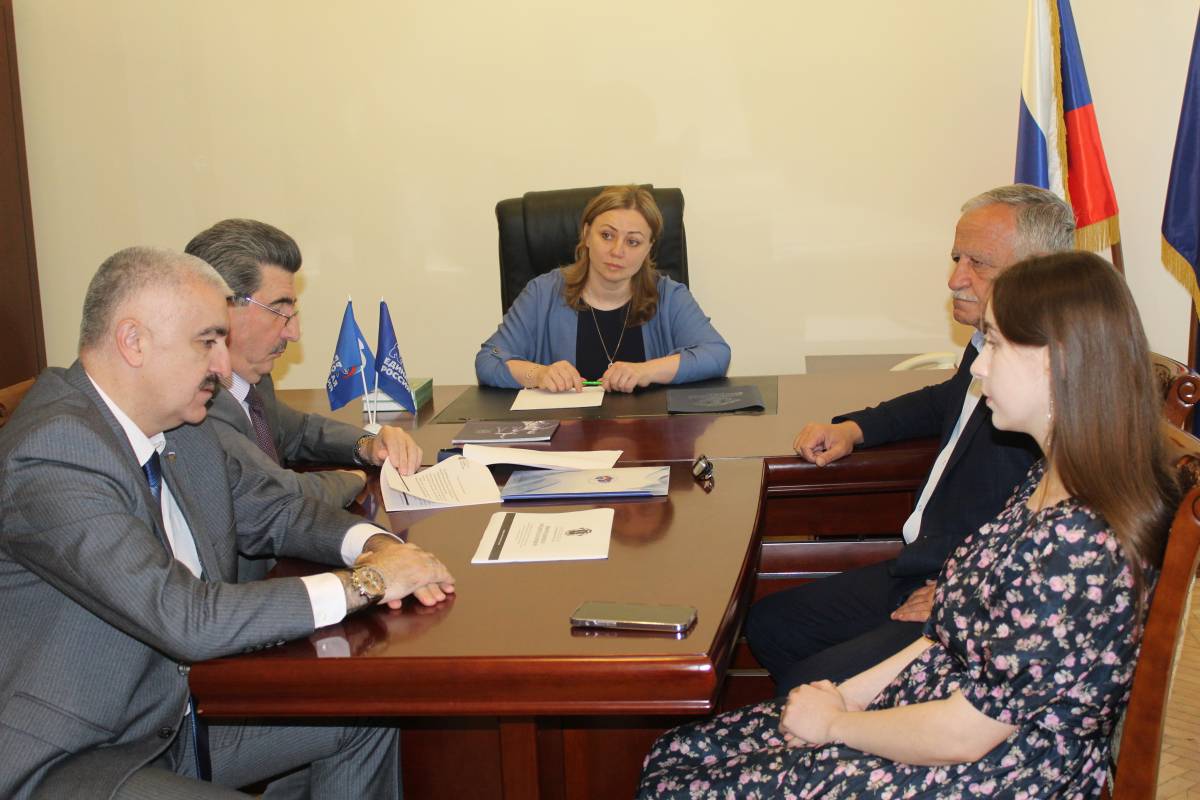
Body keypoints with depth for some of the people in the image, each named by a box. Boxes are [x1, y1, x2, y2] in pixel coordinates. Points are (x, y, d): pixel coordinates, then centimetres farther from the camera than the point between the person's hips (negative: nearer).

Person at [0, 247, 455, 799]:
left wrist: (373, 544, -8)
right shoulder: (52, 454, -26)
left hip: (182, 709, 9)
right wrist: (364, 582, -24)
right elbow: (186, 619, -32)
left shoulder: (181, 425, 2)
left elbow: (272, 511, 14)